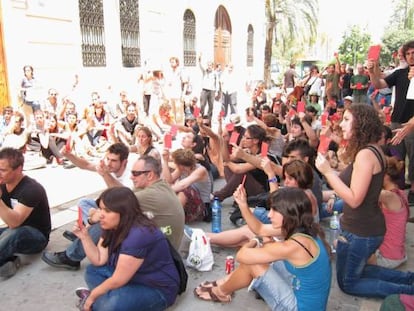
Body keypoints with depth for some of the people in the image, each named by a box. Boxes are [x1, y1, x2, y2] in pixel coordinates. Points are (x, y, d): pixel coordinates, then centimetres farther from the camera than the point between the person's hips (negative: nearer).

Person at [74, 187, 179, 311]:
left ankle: (94, 299, -5)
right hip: (133, 279, 9)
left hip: (157, 290, -9)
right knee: (92, 271, 4)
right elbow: (99, 260, 3)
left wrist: (92, 296, -11)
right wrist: (85, 237, -7)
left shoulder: (138, 235, -30)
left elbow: (117, 281, -24)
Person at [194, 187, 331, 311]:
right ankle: (227, 282, 25)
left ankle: (221, 292, 19)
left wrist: (256, 242, -1)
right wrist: (243, 204, 4)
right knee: (262, 248, 8)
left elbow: (241, 256, -21)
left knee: (251, 264, -10)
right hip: (302, 292, 8)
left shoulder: (294, 246, -29)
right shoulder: (304, 230, -3)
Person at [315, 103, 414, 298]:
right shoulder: (371, 150, 6)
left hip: (361, 231, -9)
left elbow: (354, 199, -26)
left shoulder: (365, 154, -24)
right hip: (366, 227, 10)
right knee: (356, 272, 29)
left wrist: (328, 171, -26)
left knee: (348, 283, 12)